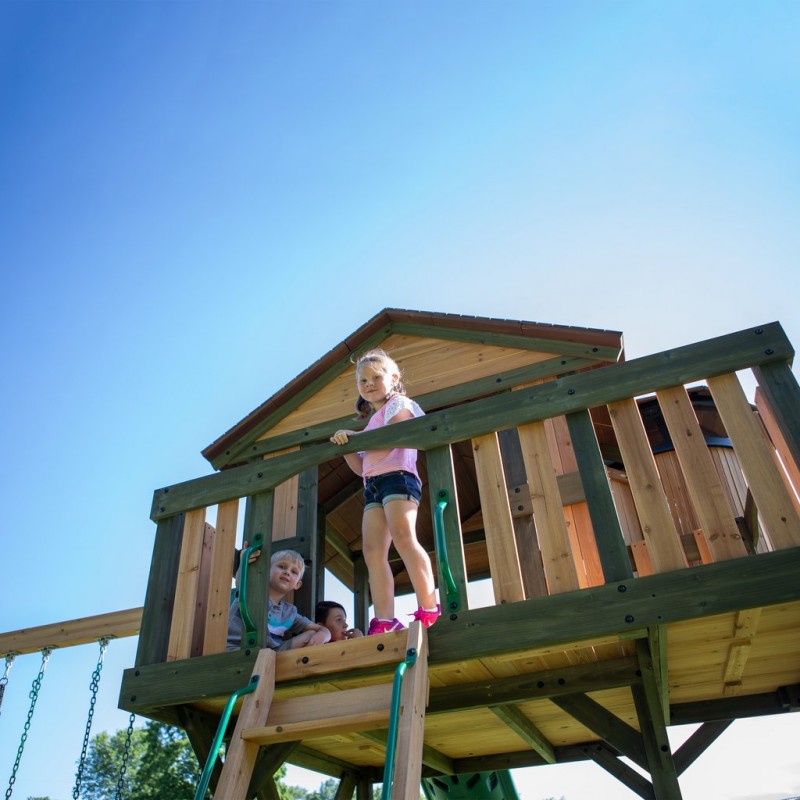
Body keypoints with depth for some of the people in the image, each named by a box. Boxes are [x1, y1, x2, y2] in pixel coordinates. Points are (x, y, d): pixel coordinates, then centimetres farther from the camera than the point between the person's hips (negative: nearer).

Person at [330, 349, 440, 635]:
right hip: (373, 485, 8)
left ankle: (429, 609, -26)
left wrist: (353, 436, 0)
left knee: (403, 536, -24)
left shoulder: (398, 403, 9)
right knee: (373, 550, -7)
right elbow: (361, 467, 25)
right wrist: (346, 446, 8)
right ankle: (385, 621, -14)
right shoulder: (373, 419, 31)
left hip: (398, 476, -8)